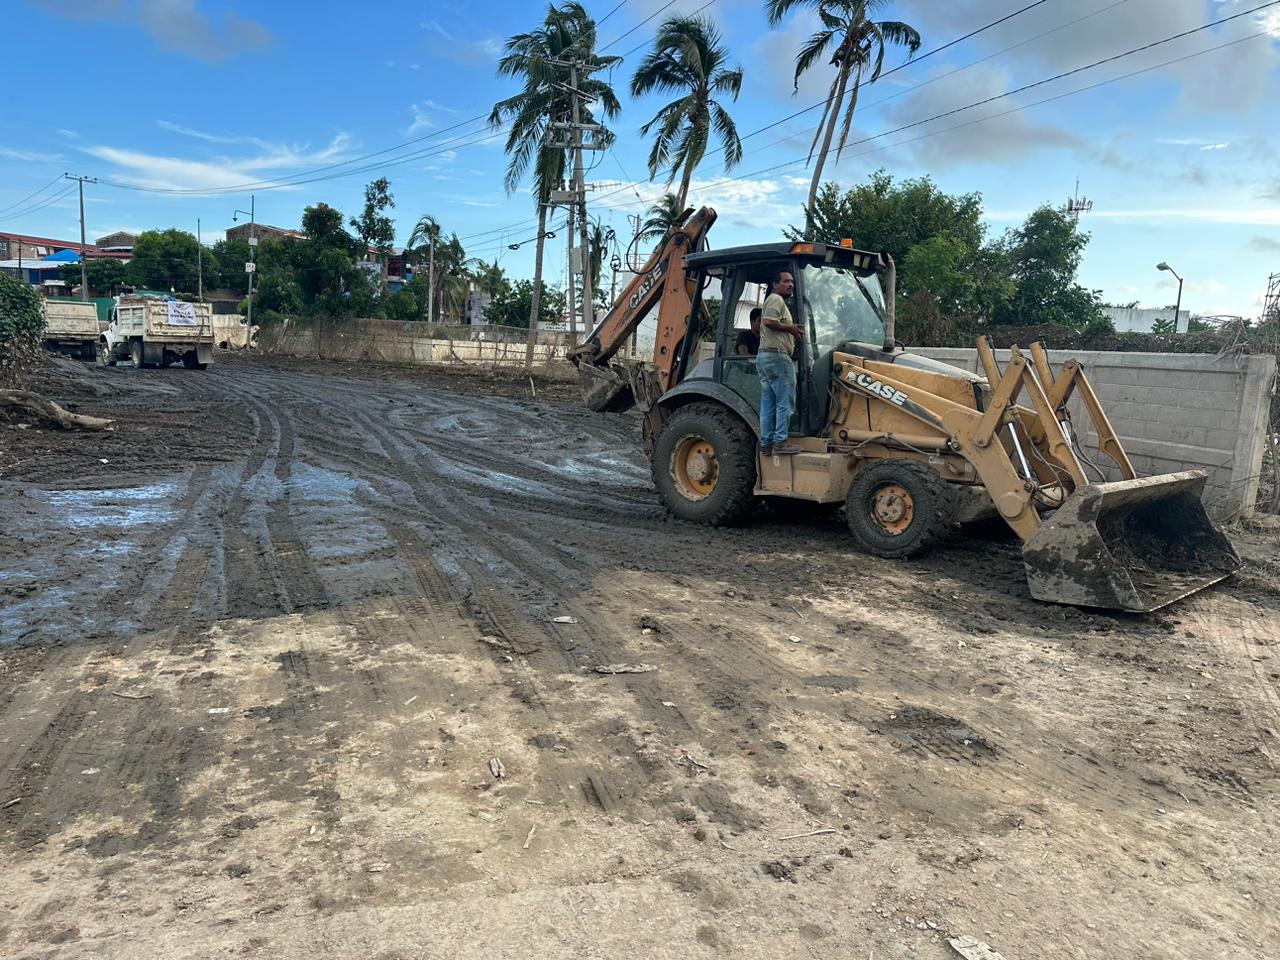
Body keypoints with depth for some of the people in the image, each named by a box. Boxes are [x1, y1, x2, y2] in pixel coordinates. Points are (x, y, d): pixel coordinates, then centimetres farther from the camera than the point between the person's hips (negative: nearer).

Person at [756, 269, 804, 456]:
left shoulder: (774, 301, 27)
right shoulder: (776, 299, -6)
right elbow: (769, 321, -21)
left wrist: (792, 333, 17)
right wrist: (790, 328, -10)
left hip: (764, 356, 10)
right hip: (777, 356, -10)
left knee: (768, 404, 8)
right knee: (785, 402, -7)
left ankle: (766, 444, 9)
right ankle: (780, 442, -8)